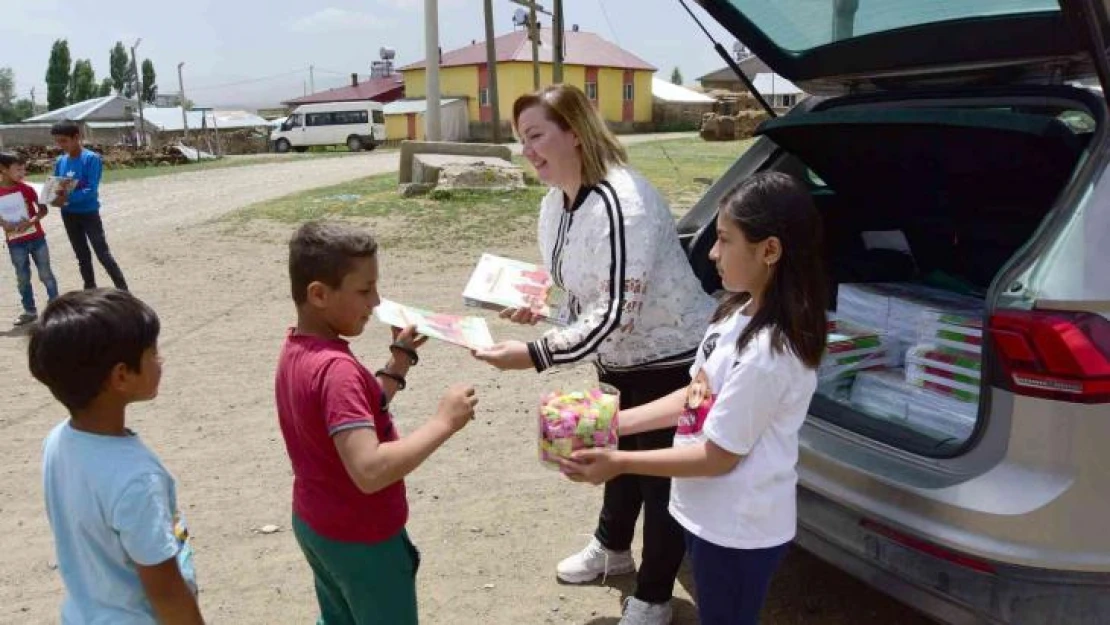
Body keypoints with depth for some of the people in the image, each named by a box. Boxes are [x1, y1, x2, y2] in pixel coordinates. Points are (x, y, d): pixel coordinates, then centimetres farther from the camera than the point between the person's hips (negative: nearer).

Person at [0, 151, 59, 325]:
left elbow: (43, 209, -3)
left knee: (45, 274, 6)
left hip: (36, 238, 0)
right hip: (15, 243, 1)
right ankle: (30, 311, 18)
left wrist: (31, 221, -19)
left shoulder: (26, 188, -5)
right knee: (22, 278, 8)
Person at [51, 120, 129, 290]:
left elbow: (91, 190, -21)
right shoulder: (60, 161, 4)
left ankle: (123, 291, -1)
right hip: (68, 214, 6)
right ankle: (90, 290, 27)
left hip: (89, 212, -6)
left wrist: (68, 198, -31)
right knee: (82, 255, 15)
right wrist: (56, 197, -13)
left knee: (103, 254, -6)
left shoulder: (91, 158, -15)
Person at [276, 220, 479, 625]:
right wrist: (444, 422, -32)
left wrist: (400, 362, 5)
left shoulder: (296, 349, -2)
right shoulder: (335, 369, -31)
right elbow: (369, 471, -40)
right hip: (361, 539, -9)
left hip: (314, 524, 9)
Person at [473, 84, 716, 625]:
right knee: (619, 456, 26)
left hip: (672, 360, -9)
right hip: (619, 360, 9)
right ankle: (612, 548, 51)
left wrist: (535, 355, -37)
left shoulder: (621, 203, -31)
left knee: (661, 476, 7)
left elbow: (614, 313, -34)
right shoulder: (554, 204, -1)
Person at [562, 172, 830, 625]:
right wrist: (614, 422, 1)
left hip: (739, 531, -8)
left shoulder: (768, 353, -30)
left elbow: (718, 457, -23)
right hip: (710, 514, 8)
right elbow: (695, 398, 7)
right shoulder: (740, 312, -2)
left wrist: (620, 463, -18)